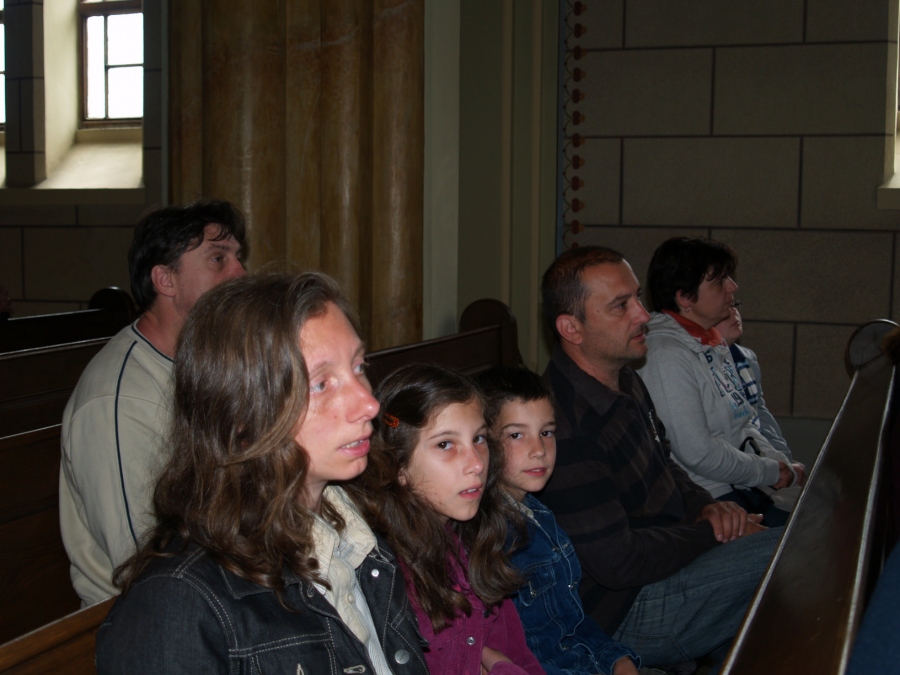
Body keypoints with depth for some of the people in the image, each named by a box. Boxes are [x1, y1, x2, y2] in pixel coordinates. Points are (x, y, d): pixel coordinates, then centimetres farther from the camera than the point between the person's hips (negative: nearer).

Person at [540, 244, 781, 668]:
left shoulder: (624, 381, 6)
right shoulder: (564, 427, -27)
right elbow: (616, 561, -25)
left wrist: (706, 507, 1)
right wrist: (709, 532, -12)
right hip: (625, 612, -10)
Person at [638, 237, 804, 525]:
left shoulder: (712, 343, 14)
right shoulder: (667, 355, -16)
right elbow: (698, 453, -20)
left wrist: (783, 466, 3)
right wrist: (771, 472, -8)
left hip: (746, 488, 9)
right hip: (711, 499, -9)